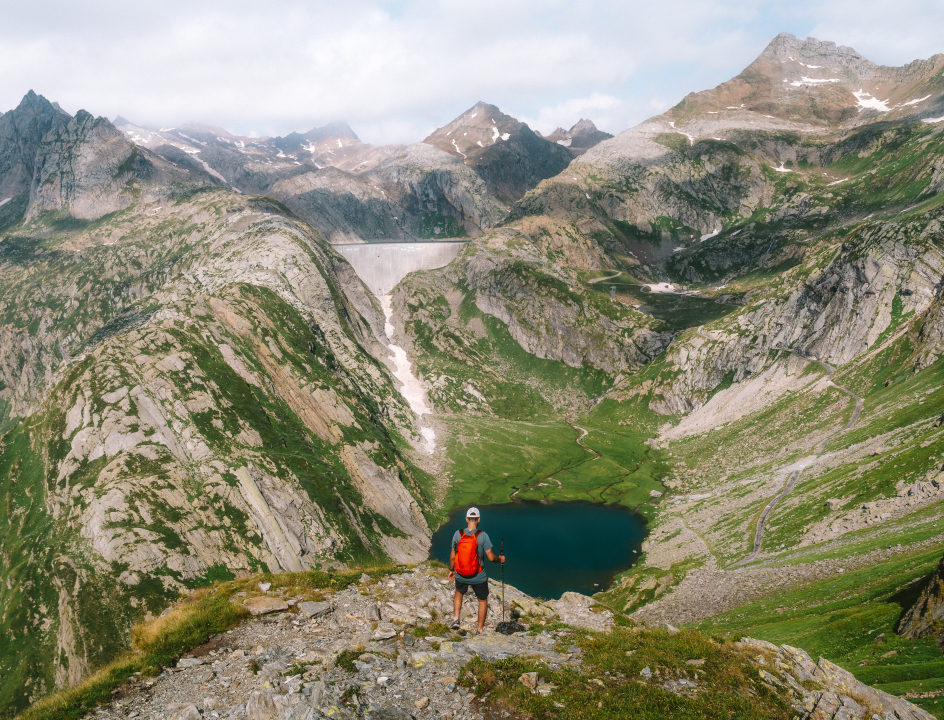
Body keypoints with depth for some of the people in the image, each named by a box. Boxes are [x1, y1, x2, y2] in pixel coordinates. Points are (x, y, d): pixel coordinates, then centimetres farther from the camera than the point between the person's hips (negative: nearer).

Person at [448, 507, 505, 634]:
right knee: (483, 601, 21)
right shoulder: (482, 536, -17)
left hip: (460, 576, 3)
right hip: (478, 577, -2)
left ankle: (456, 619, 23)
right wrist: (500, 559, 7)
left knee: (459, 593, 34)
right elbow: (491, 557, -14)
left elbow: (452, 556, -1)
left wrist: (451, 570, 16)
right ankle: (480, 629, 28)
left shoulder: (458, 534, -9)